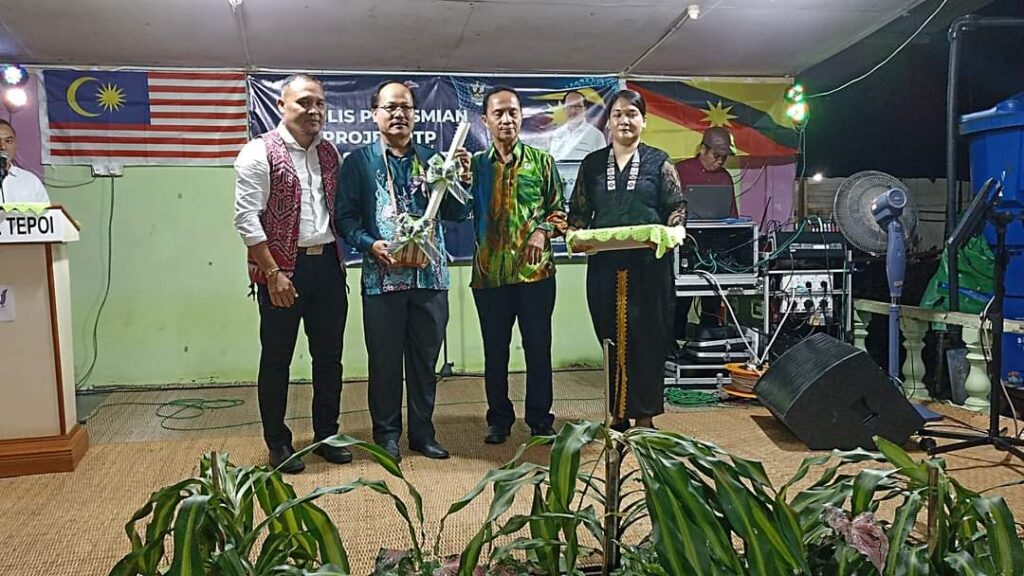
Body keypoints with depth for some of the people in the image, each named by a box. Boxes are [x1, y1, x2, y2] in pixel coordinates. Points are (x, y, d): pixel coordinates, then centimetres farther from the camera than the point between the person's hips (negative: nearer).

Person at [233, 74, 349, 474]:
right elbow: (247, 218, -12)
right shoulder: (259, 153, -7)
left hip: (327, 264, 6)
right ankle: (278, 443, 20)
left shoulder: (328, 153, 11)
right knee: (276, 359, 6)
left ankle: (326, 435, 27)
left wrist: (340, 259, 7)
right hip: (283, 268, -5)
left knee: (329, 355, 12)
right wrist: (273, 272, -16)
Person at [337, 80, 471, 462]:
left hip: (430, 275, 3)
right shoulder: (359, 162, 4)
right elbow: (345, 216, -2)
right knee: (384, 360, 6)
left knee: (425, 359, 11)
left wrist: (463, 180, -9)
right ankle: (386, 434, 20)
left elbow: (456, 214, 7)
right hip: (382, 277, -2)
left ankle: (422, 432, 24)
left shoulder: (432, 159, 11)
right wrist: (371, 245, -18)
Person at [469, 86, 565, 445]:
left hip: (536, 270, -1)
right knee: (495, 349, 8)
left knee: (538, 347, 5)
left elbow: (558, 209, 9)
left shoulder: (541, 161, 7)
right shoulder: (475, 164, 8)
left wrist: (543, 231, -10)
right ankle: (499, 419, 22)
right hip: (490, 271, 1)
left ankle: (540, 419, 19)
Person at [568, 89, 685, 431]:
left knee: (648, 339, 0)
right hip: (605, 265, 2)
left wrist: (668, 232, -14)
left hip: (649, 264, -2)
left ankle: (645, 416, 10)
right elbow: (578, 211, 12)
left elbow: (677, 207, 4)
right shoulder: (593, 163, 11)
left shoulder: (658, 161, 6)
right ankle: (618, 414, 15)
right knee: (611, 338, 4)